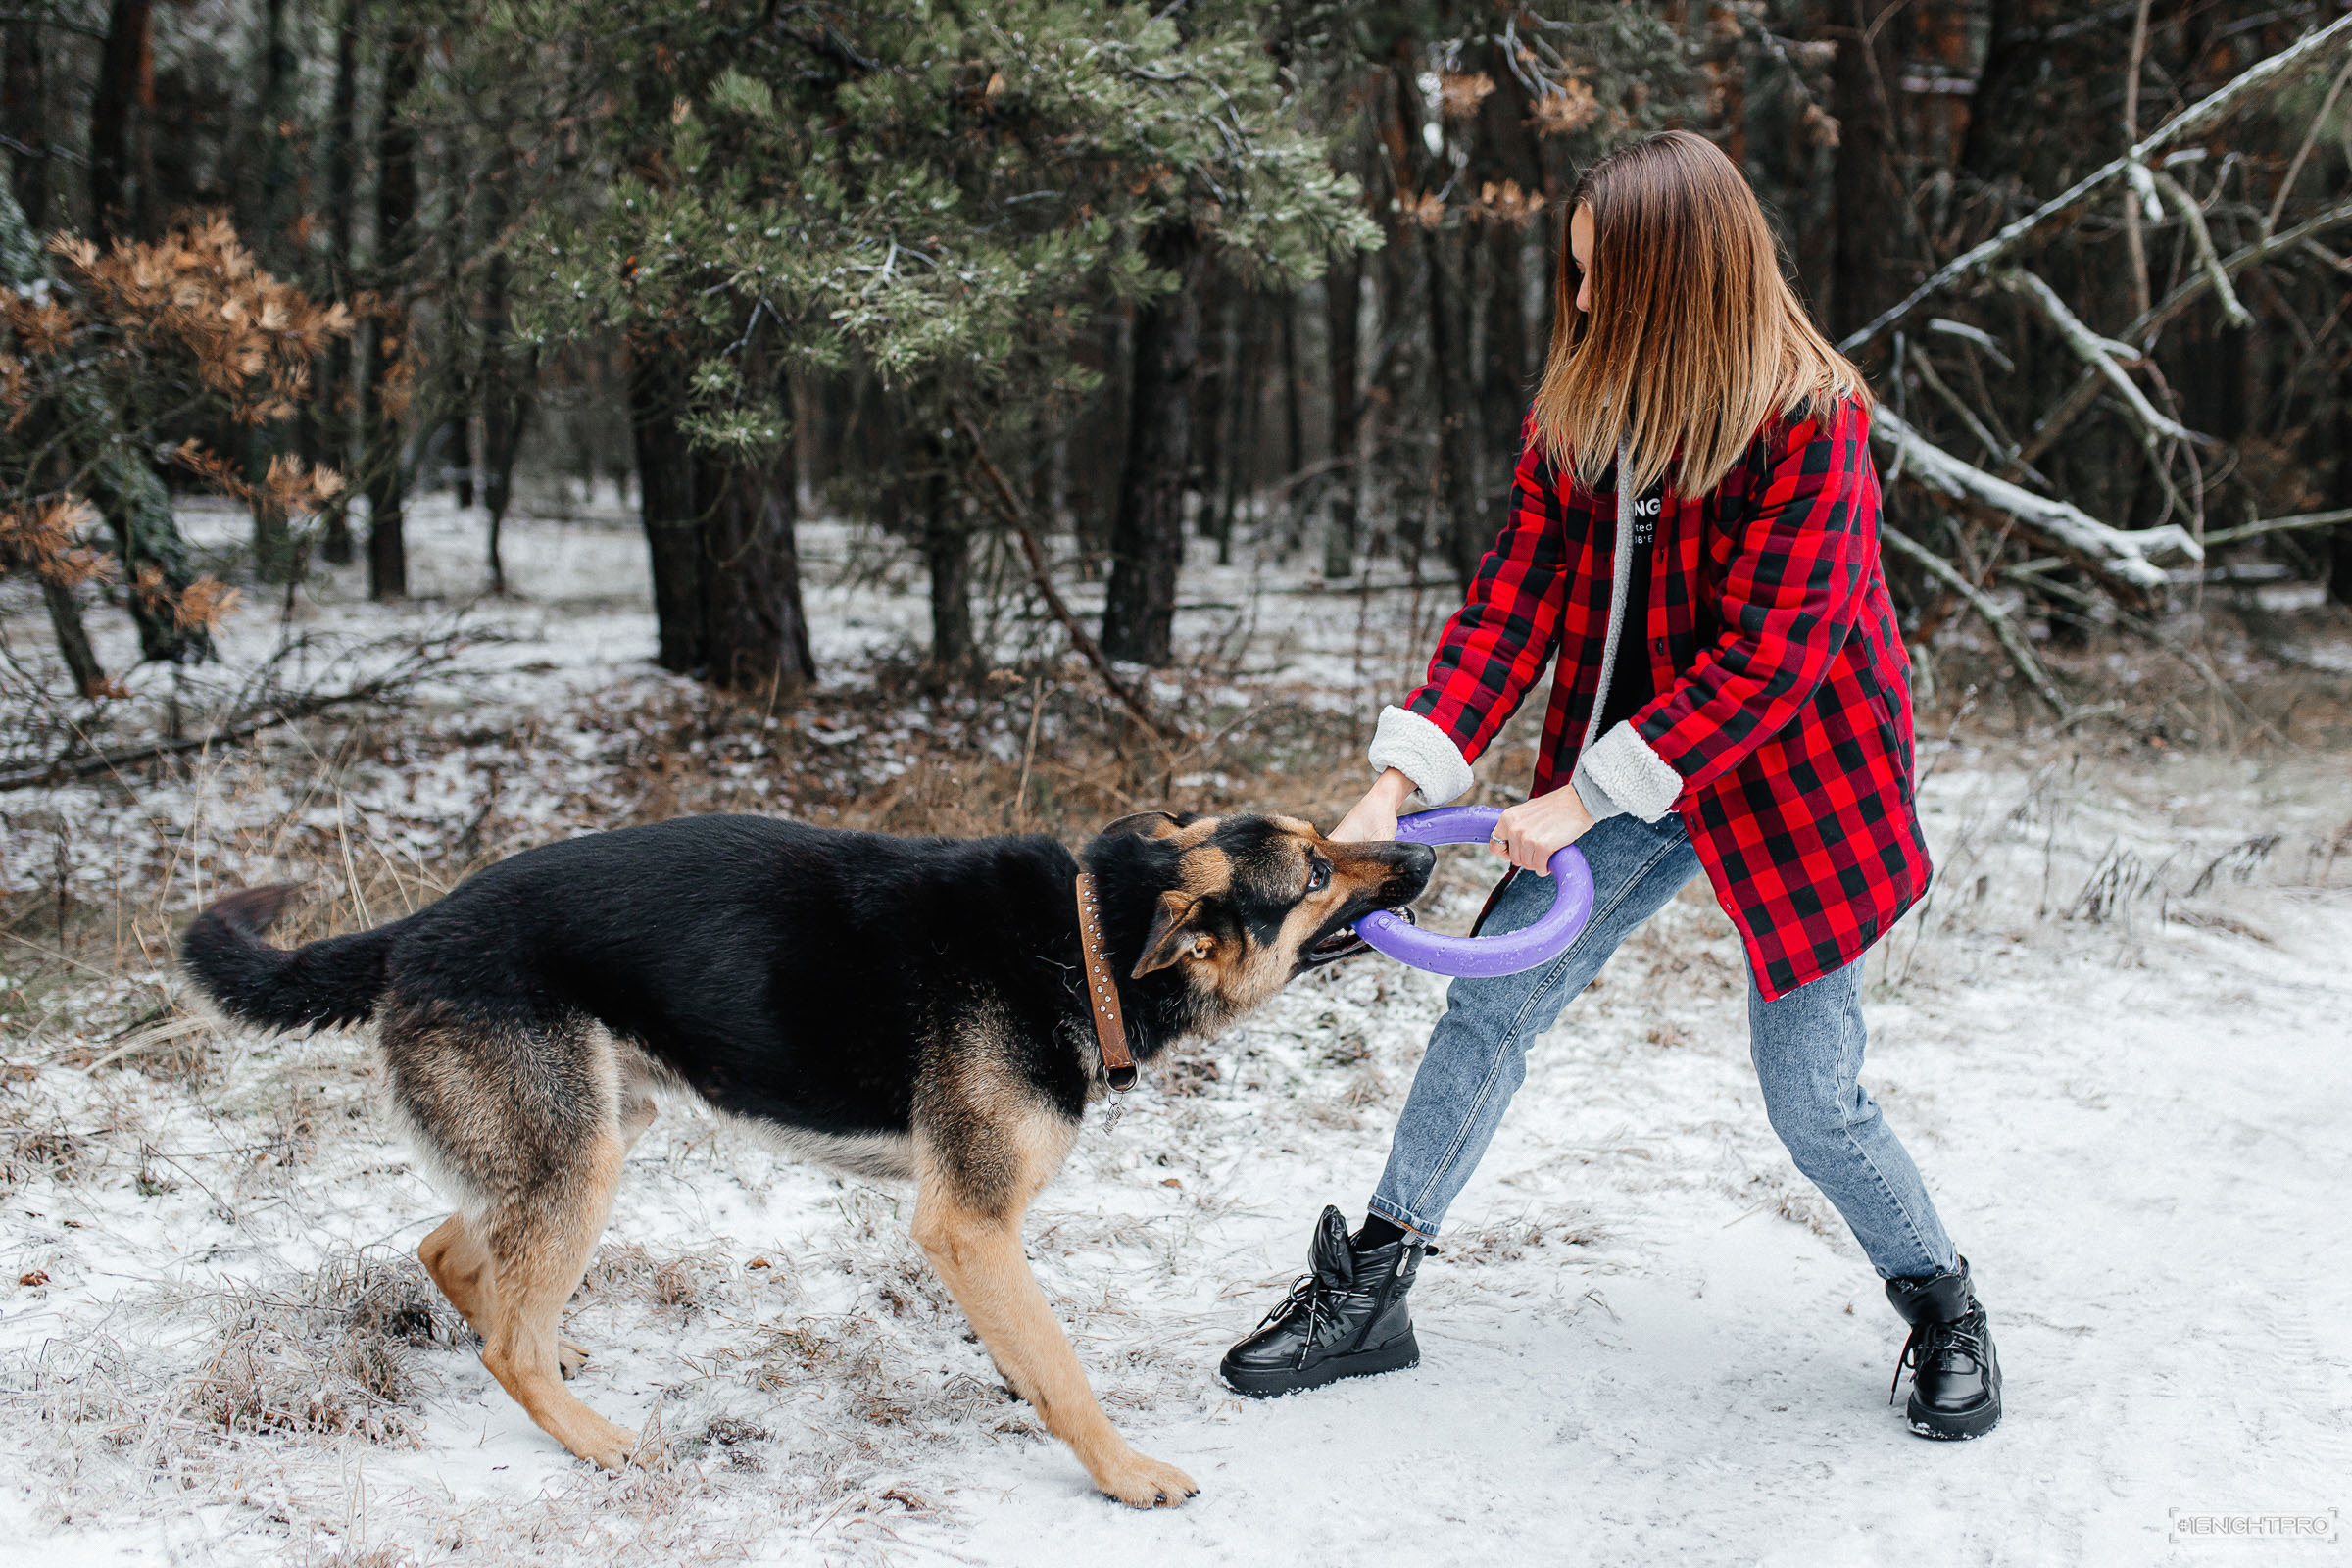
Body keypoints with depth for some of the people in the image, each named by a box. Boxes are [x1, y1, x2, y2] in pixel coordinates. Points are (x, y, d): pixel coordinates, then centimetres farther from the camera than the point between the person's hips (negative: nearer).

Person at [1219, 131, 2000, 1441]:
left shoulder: (1810, 420, -21)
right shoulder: (1582, 406, -1)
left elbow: (1767, 653, -24)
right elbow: (1517, 594, -4)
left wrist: (1587, 796, -25)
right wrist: (1403, 776, -14)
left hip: (1797, 776, -5)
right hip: (1627, 768, 6)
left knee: (1813, 1100, -1)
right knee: (1490, 1003, 1)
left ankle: (1942, 1306, 26)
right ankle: (1371, 1292, 14)